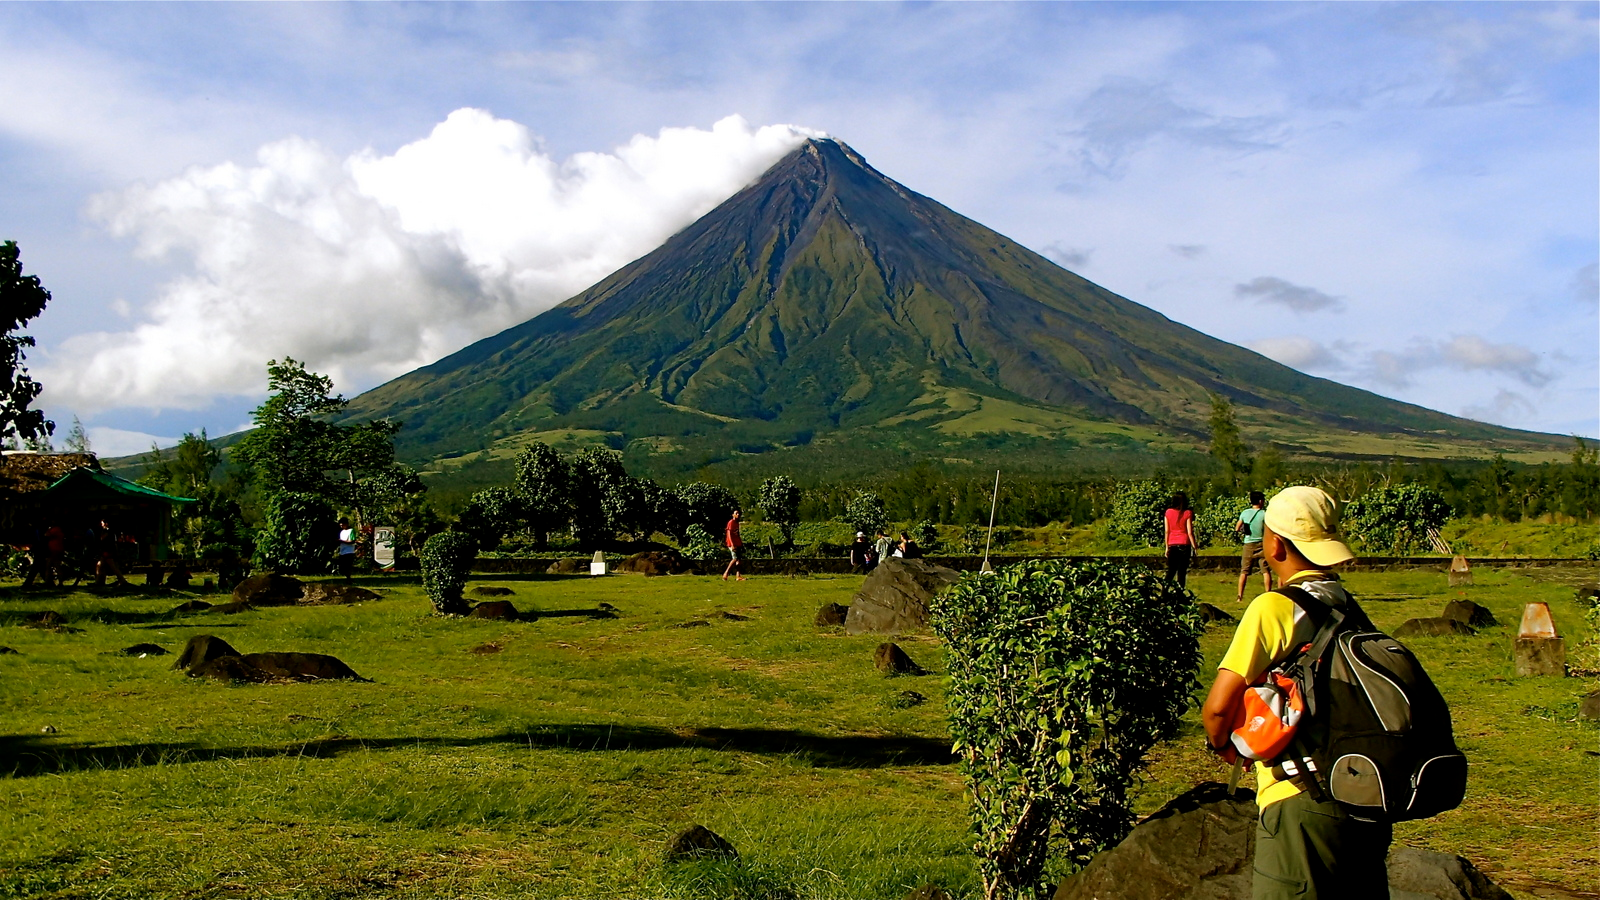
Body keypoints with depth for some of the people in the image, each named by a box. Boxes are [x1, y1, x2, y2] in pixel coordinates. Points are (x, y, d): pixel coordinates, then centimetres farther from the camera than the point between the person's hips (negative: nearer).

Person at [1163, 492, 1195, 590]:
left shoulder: (1168, 512, 2)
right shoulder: (1187, 513, -6)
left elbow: (1167, 531, 4)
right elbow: (1189, 532, -7)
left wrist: (1167, 547, 10)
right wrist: (1194, 547, 0)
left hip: (1172, 545, 2)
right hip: (1184, 544, -2)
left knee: (1170, 571, 7)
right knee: (1182, 571, 2)